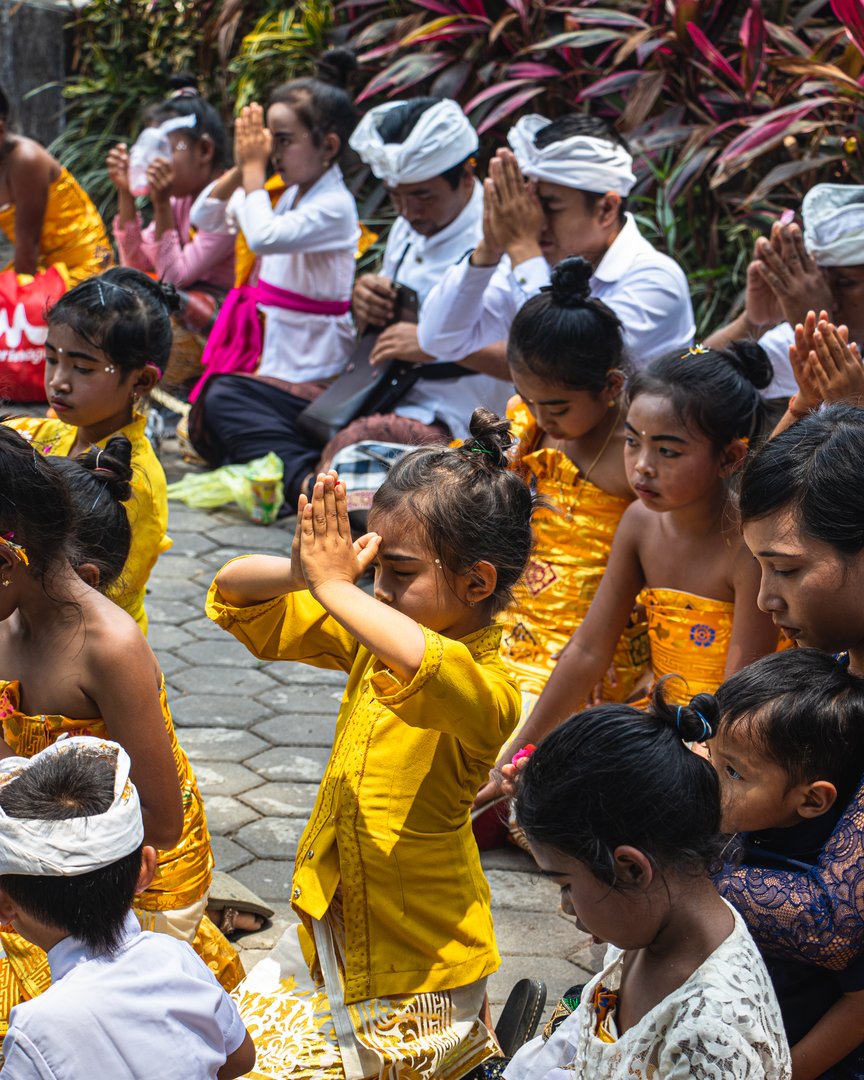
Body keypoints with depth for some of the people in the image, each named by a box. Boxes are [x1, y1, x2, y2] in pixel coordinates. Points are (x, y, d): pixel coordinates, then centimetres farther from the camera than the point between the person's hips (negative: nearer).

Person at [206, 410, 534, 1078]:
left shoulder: (488, 691, -21)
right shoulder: (369, 643, 2)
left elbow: (430, 668, -47)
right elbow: (233, 594, 6)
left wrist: (334, 585, -35)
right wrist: (307, 572, -16)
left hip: (415, 967, -8)